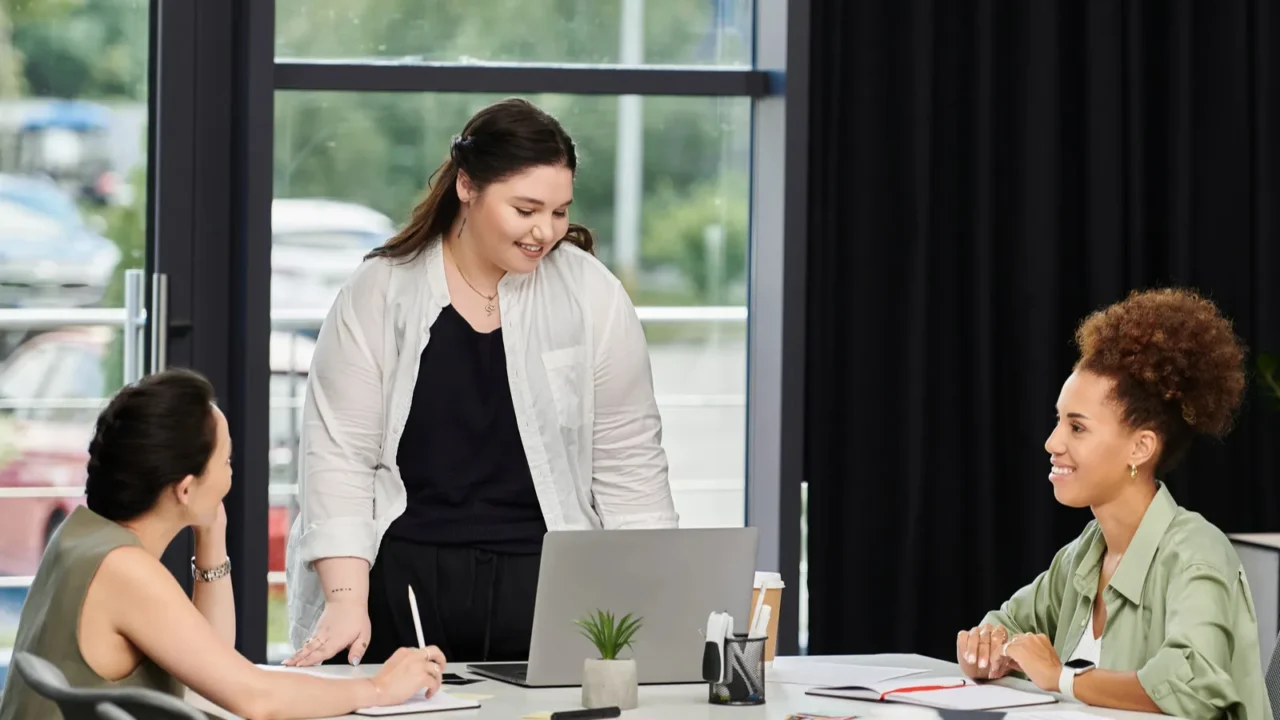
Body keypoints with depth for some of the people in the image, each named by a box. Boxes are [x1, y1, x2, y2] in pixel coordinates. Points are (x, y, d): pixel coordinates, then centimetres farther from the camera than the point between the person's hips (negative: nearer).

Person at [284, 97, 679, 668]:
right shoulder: (377, 295, 0)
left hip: (546, 591, 1)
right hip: (398, 583, 0)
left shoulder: (592, 297, 3)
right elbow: (338, 455, -4)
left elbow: (628, 466, 5)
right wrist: (347, 599, -13)